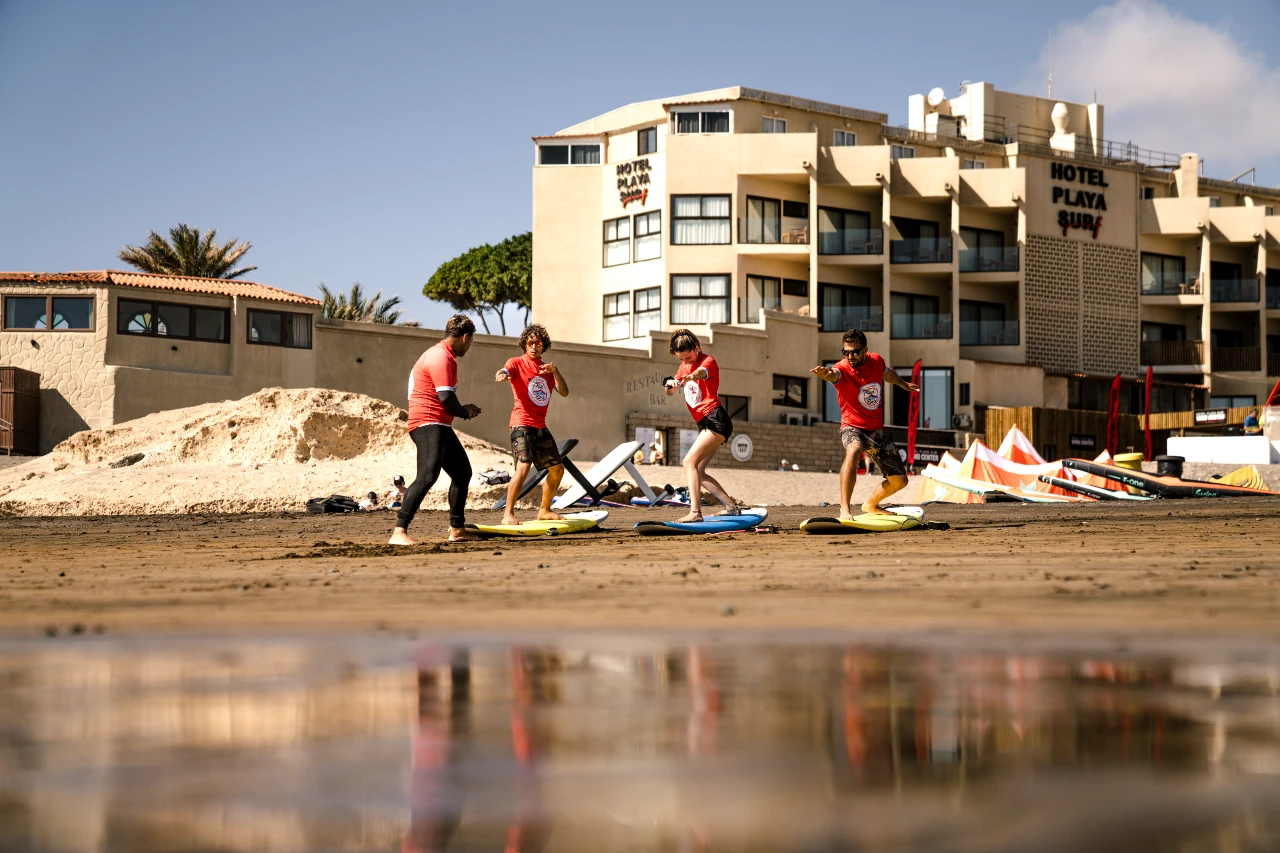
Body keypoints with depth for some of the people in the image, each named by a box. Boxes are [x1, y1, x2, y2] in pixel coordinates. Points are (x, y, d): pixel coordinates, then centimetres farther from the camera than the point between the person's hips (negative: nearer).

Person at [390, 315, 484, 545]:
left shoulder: (446, 356, 20)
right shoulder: (440, 358, -15)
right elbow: (446, 397, -21)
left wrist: (464, 410, 9)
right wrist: (464, 412, -4)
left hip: (440, 426, 11)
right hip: (428, 424, -11)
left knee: (462, 472, 18)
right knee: (428, 475, -24)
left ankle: (457, 529, 29)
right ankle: (399, 532, -30)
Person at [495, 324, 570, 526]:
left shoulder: (547, 369, 17)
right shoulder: (517, 363, -1)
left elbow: (564, 392, 7)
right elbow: (504, 373, -23)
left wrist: (555, 371, -9)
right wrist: (501, 375, -47)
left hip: (540, 426, 7)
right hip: (522, 424, -7)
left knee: (557, 469, 11)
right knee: (523, 466, -23)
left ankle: (544, 511, 27)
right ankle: (508, 515, -22)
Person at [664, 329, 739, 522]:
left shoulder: (708, 361, -7)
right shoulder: (684, 367, 17)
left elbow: (701, 372, -33)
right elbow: (670, 392, 7)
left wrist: (689, 377, -56)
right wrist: (670, 384, -18)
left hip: (715, 419, -10)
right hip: (704, 424, 10)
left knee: (690, 461, -21)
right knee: (697, 472, 10)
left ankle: (695, 512, -29)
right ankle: (731, 507, 17)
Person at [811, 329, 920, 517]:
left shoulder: (876, 361, -4)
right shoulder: (843, 369, -20)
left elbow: (888, 374, 21)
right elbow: (834, 374, -47)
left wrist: (905, 385, 41)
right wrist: (826, 373, -72)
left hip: (876, 430, 6)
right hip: (852, 427, -6)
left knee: (899, 481, 10)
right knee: (853, 451, -41)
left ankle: (870, 504, 39)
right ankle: (844, 509, -42)